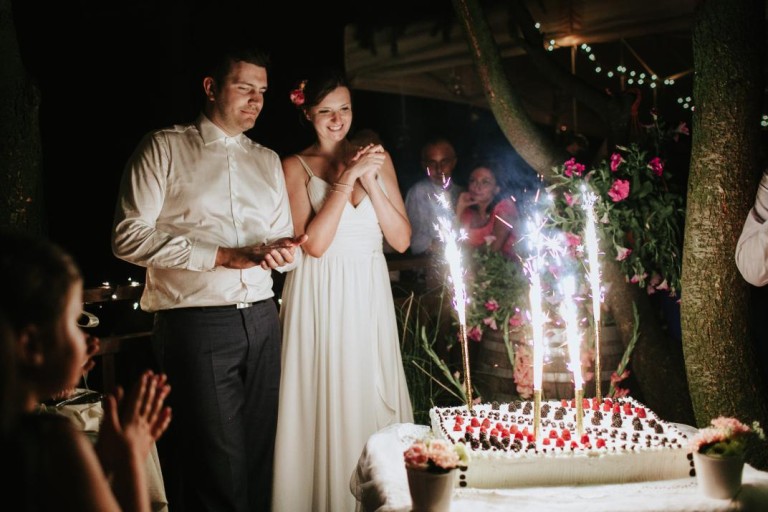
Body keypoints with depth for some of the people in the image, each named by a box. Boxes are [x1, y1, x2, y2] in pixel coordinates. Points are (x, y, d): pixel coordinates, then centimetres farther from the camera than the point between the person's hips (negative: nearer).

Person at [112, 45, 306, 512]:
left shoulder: (268, 161, 19)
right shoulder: (165, 148, 2)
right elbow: (129, 236, -8)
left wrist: (285, 251, -6)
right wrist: (222, 255, -13)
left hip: (262, 321, 5)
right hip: (196, 326, -5)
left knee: (262, 456, 7)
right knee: (218, 469, -4)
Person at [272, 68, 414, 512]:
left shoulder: (376, 158, 9)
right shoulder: (296, 166, 0)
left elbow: (401, 239, 2)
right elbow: (314, 243, -13)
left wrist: (370, 182, -8)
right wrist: (346, 179, -13)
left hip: (370, 295, 3)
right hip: (321, 298, -3)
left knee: (372, 397, 7)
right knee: (325, 403, -1)